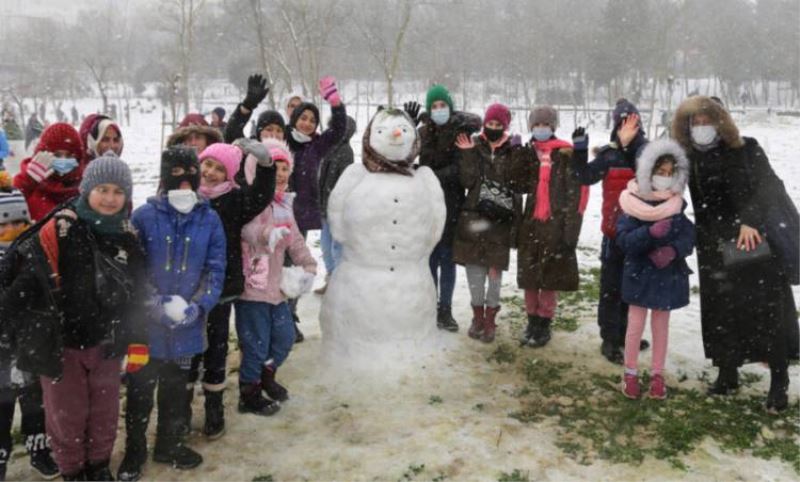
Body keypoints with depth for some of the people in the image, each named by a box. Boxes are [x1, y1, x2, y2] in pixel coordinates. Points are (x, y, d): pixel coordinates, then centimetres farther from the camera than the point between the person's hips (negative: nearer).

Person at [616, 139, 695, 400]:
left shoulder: (677, 204, -1)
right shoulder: (633, 204, -12)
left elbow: (689, 236, -2)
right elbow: (624, 240, -17)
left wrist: (673, 250, -22)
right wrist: (652, 233, -31)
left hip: (668, 274, 3)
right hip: (639, 273, -3)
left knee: (660, 324, 13)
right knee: (636, 324, 6)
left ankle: (657, 373, 26)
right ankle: (630, 372, 22)